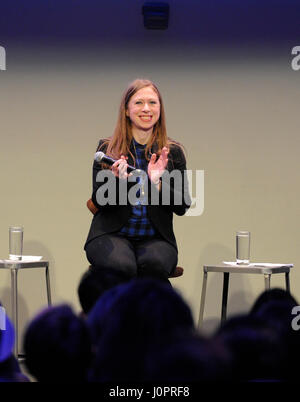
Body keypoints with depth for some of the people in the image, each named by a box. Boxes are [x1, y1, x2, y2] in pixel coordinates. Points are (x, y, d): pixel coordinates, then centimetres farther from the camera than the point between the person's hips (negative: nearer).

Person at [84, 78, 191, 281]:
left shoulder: (173, 152, 8)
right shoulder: (107, 148, 6)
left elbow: (182, 207, 3)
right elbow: (99, 201, 2)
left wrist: (158, 183, -15)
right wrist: (117, 180, -17)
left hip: (155, 238, 1)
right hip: (111, 234, -1)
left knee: (155, 263, -34)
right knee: (122, 266, -34)